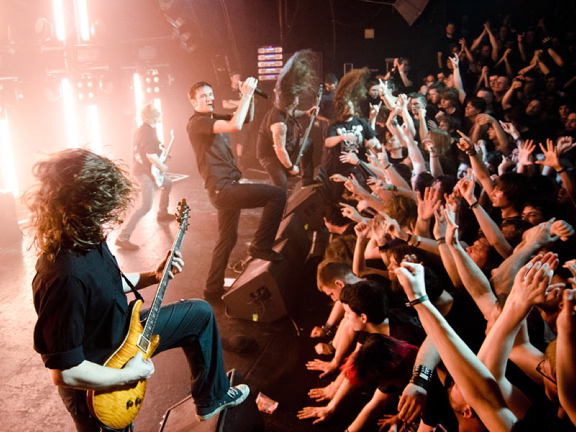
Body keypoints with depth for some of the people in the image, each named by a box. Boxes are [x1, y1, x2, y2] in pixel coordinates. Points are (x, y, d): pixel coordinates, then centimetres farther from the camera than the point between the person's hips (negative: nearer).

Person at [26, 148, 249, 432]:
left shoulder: (89, 241, -12)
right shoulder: (66, 276, -39)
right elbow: (64, 372, -34)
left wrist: (154, 276, -2)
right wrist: (130, 374, -21)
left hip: (119, 333, 8)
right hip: (96, 385, -8)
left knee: (200, 313, 14)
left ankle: (211, 398, 31)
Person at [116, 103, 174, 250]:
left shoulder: (143, 128, 9)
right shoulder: (148, 131, -22)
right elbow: (151, 155, -29)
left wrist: (161, 154, 15)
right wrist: (162, 167, -14)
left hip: (147, 169, 10)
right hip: (146, 172, -10)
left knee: (167, 183, 31)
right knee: (145, 206, -12)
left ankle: (162, 214, 44)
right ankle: (123, 237, -13)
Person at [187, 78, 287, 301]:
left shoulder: (214, 118, 17)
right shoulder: (197, 122, -12)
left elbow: (247, 118, 19)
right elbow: (235, 126, -27)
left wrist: (249, 96, 2)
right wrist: (246, 94, -20)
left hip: (226, 188, 10)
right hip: (223, 188, -10)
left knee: (227, 238, 16)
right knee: (277, 194, -13)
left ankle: (213, 288, 26)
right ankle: (260, 246, -5)